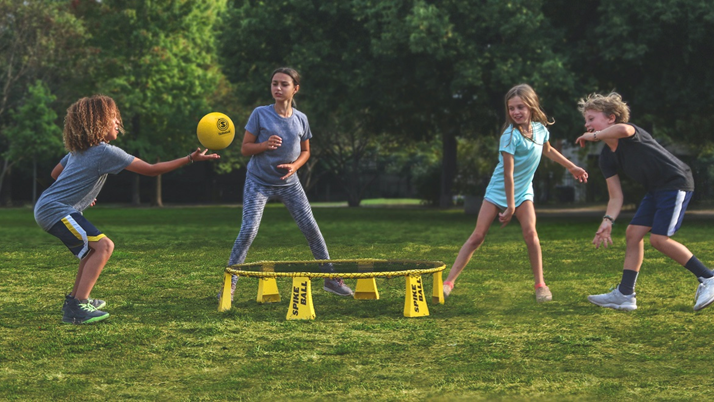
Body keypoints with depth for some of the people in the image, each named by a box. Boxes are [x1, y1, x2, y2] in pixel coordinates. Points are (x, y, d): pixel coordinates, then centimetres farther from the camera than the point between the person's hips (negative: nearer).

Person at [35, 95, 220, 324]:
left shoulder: (78, 150, 14)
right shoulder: (106, 152, -14)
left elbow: (55, 173, 27)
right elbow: (151, 170, -13)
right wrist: (191, 159, -11)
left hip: (47, 207, 10)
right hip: (55, 210, -10)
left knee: (92, 248, 23)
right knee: (103, 246, -19)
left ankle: (75, 299, 29)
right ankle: (76, 309, -23)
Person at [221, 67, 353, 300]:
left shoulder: (301, 119, -1)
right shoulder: (260, 114, -10)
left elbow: (305, 151, 11)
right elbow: (245, 149, -7)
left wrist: (295, 165, -10)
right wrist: (264, 145, -26)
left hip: (288, 183, 3)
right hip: (259, 182, -3)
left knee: (311, 229, 1)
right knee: (248, 230, -15)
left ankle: (331, 278, 15)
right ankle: (229, 284, -5)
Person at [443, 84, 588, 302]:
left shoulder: (541, 129, -5)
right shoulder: (511, 135, -23)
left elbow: (547, 150, 20)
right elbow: (508, 173, -22)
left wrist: (572, 167, 27)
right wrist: (510, 206, -20)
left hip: (523, 191, 4)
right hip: (499, 191, -4)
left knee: (530, 232, -16)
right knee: (478, 236, -7)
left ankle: (540, 285, -3)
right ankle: (449, 281, -4)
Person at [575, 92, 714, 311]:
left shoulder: (631, 133, -18)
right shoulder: (607, 158, 4)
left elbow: (623, 129, -46)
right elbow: (616, 196, 2)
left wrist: (594, 136, -31)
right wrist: (608, 221, -15)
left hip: (676, 183, -9)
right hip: (655, 189, 9)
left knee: (659, 238, -14)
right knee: (633, 233, 4)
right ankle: (625, 295, 9)